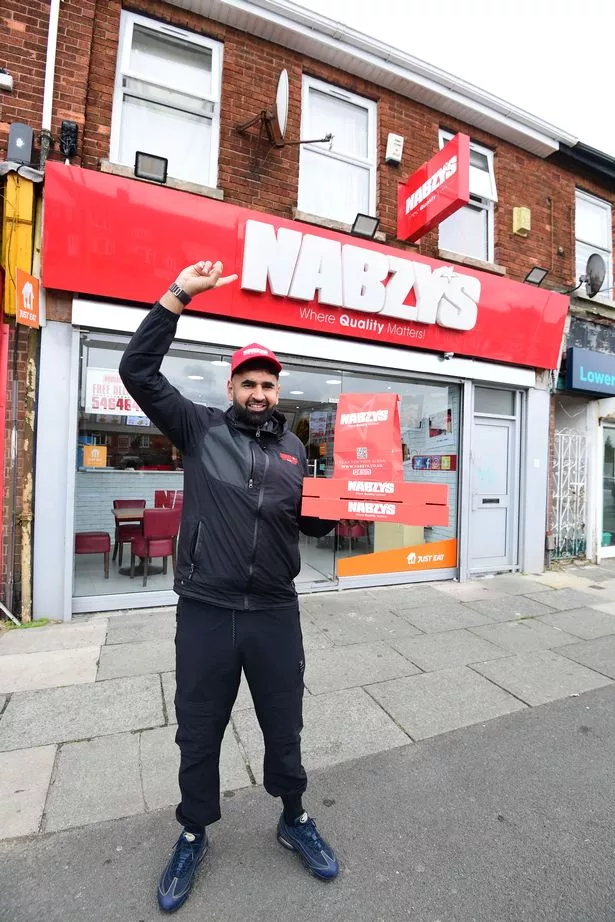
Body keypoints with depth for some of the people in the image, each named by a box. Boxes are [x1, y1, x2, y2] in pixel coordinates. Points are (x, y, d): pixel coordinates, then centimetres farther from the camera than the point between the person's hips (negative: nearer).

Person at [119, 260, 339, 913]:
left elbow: (311, 523, 11)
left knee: (284, 726, 19)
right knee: (198, 732, 18)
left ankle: (294, 820, 47)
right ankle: (193, 836, 46)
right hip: (205, 612, -1)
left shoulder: (294, 449, 8)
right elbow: (138, 370, -6)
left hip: (275, 613, 2)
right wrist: (179, 294, -9)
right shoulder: (199, 429, 0)